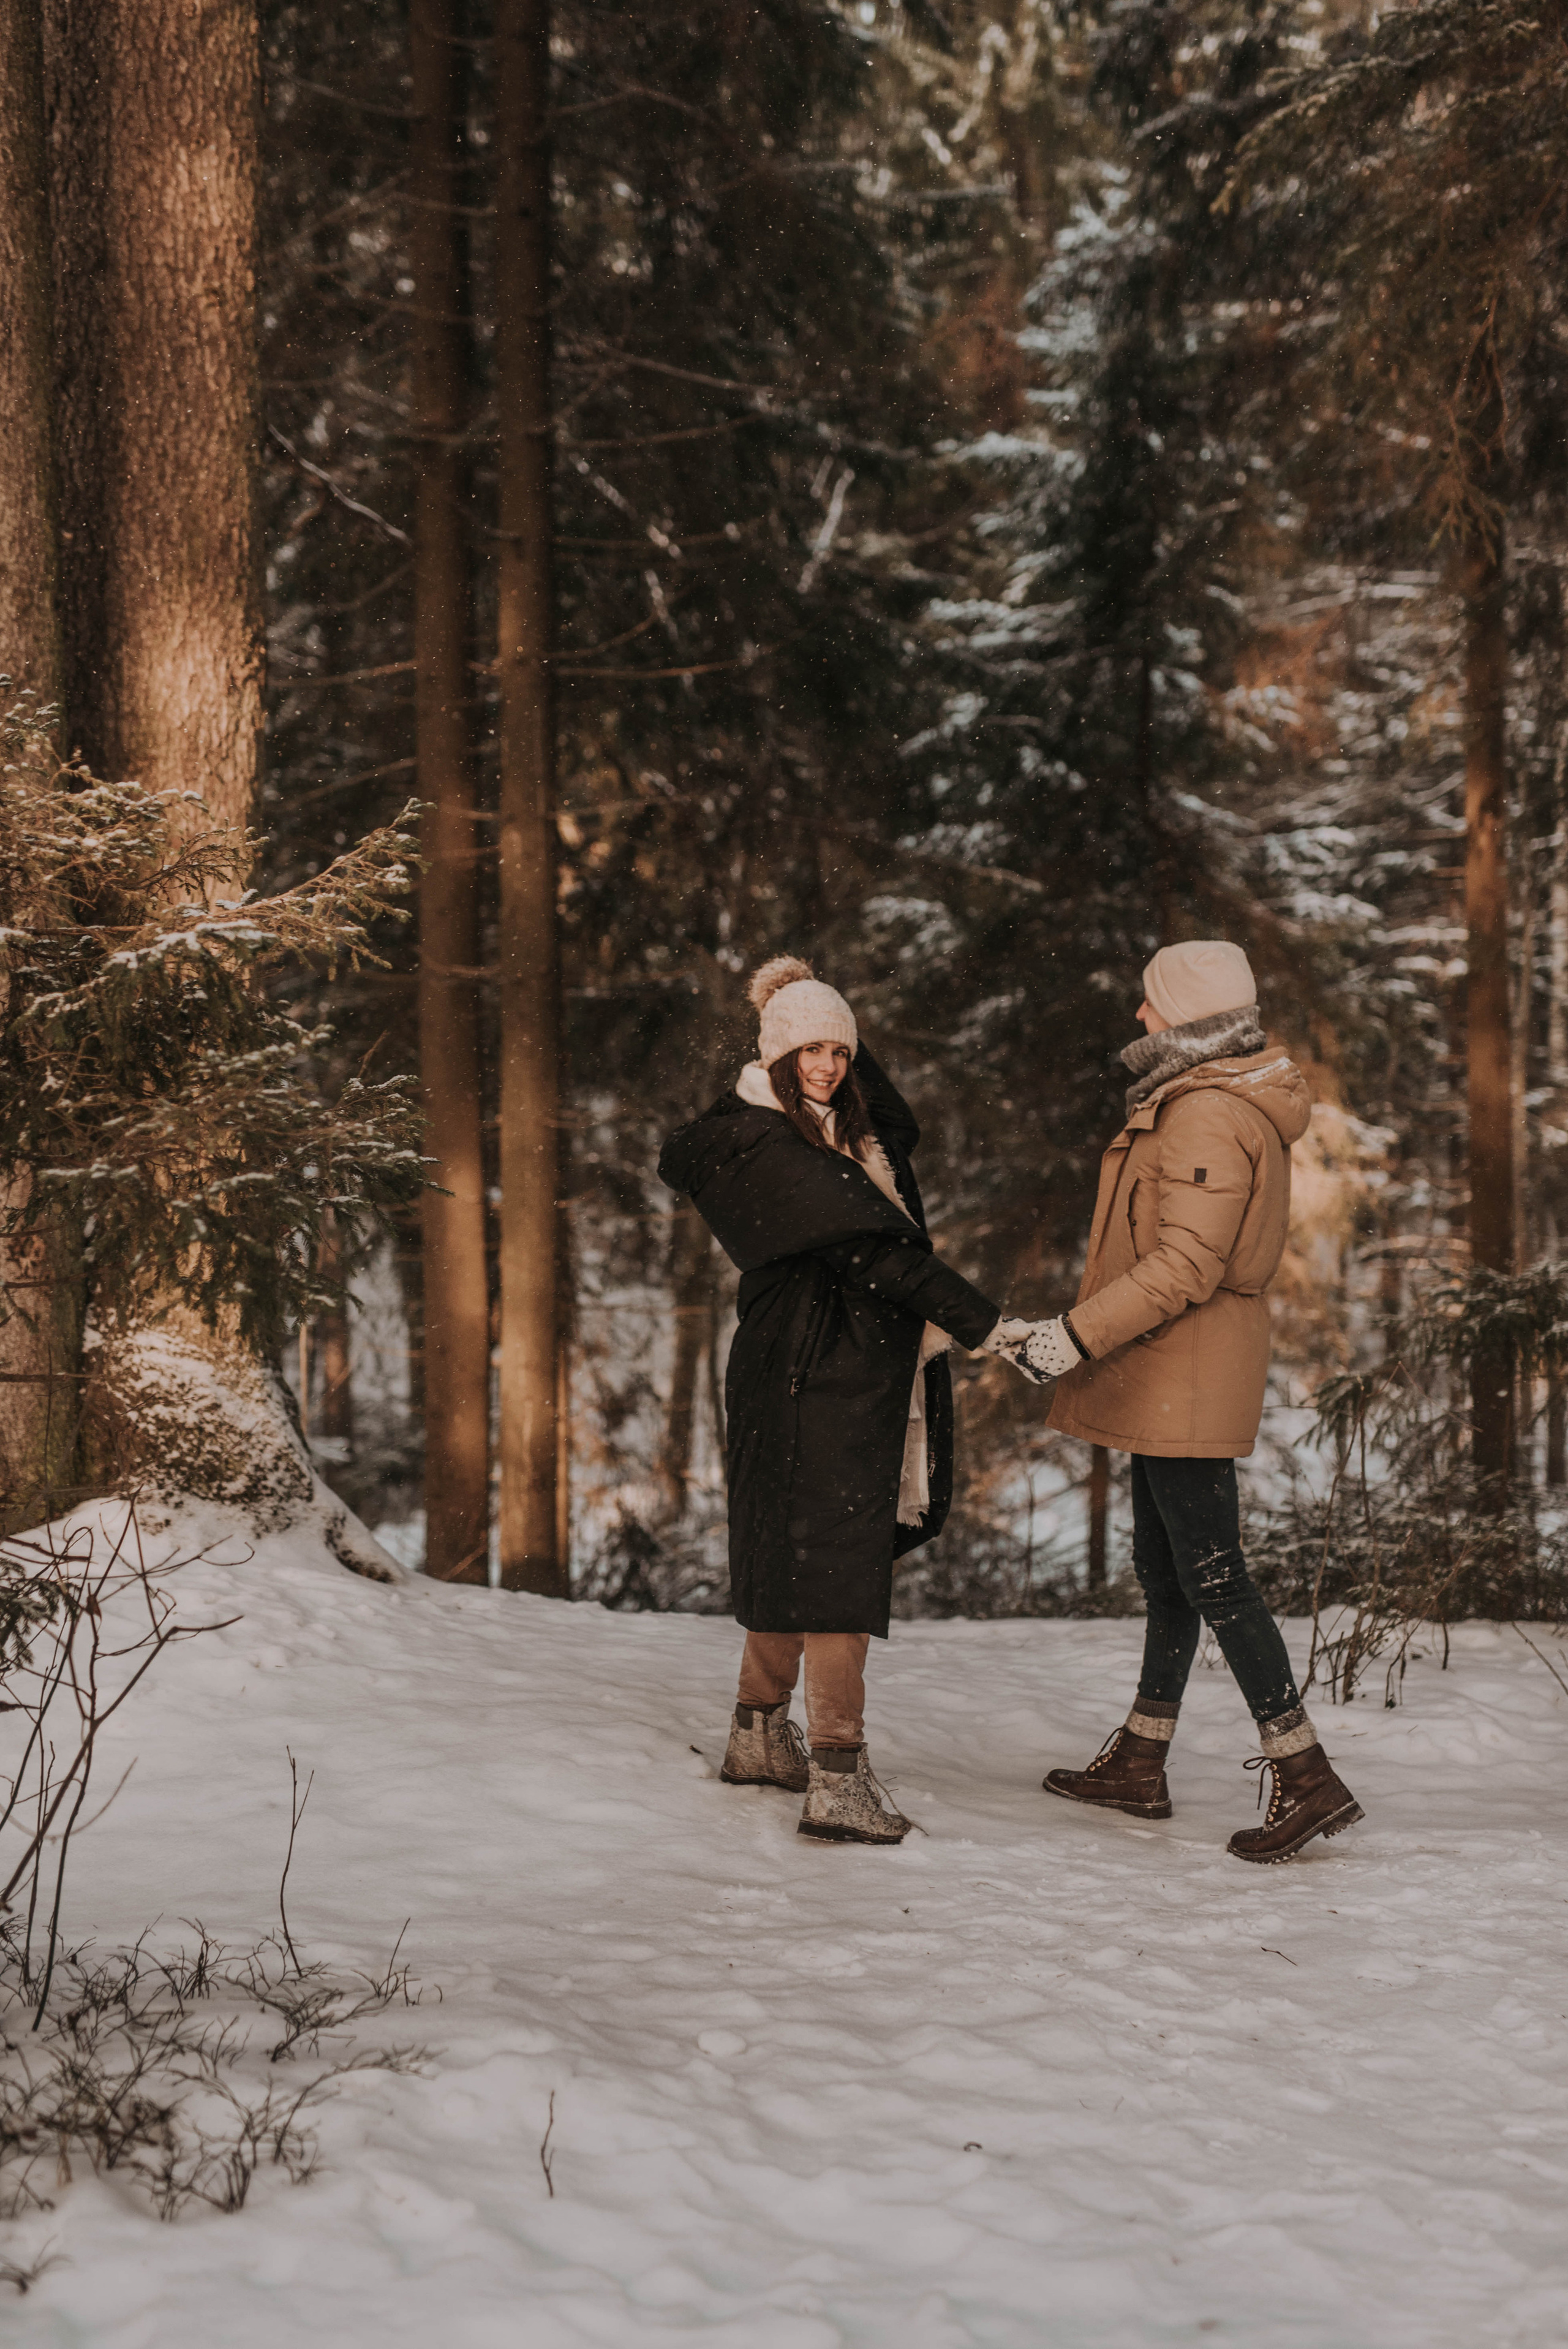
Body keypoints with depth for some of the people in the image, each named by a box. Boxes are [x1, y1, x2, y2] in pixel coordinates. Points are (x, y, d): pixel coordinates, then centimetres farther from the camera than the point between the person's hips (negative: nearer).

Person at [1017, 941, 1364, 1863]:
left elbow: (1185, 1266, -25)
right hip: (1171, 1379, 11)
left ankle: (1307, 1777, -7)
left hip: (1187, 1378, -11)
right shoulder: (1235, 1103, 14)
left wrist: (1079, 1334, -21)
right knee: (1167, 1569, 16)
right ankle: (1140, 1763, 26)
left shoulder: (1208, 1118, -19)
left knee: (1213, 1578, -8)